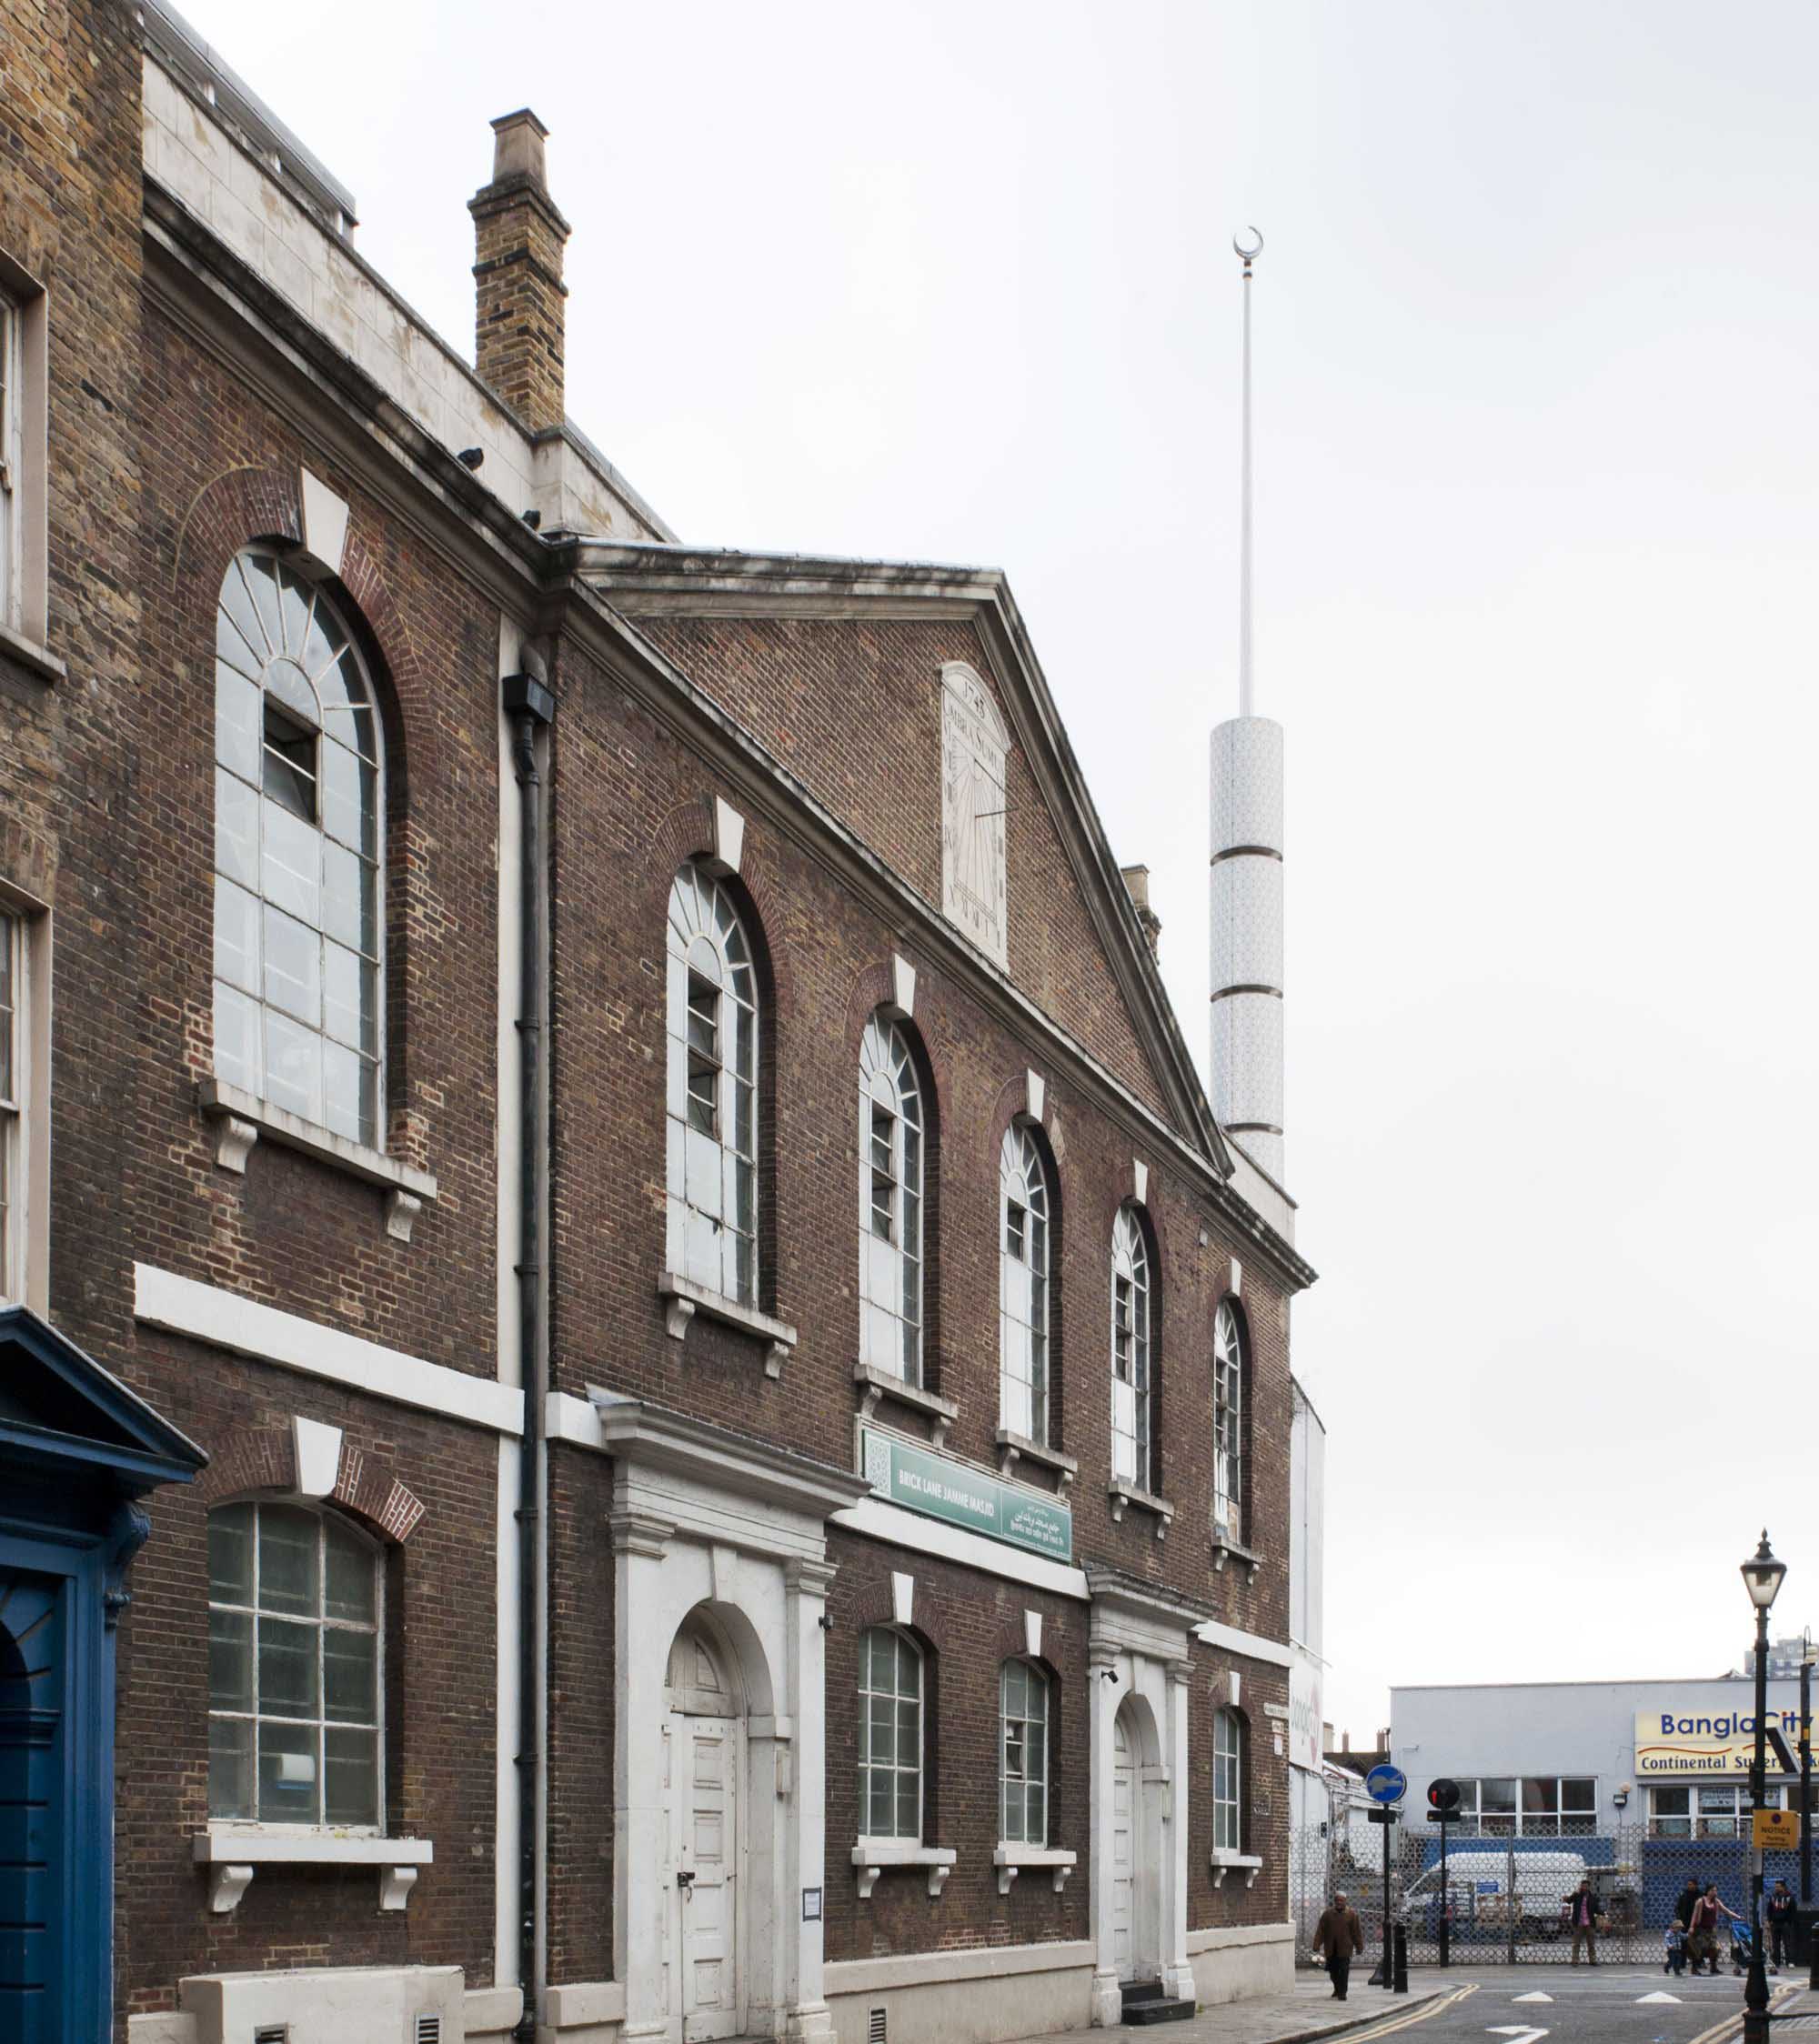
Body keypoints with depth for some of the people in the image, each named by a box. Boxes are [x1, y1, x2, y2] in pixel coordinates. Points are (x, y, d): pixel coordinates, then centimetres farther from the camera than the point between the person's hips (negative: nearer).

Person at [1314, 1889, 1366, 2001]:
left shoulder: (1351, 1914, 1)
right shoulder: (1327, 1913, 4)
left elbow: (1357, 1932, 3)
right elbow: (1320, 1931, 3)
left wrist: (1359, 1947, 1)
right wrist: (1317, 1946, -3)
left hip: (1345, 1948, -2)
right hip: (1331, 1948, 2)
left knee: (1343, 1971, -6)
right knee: (1333, 1971, 10)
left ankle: (1342, 1993, 1)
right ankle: (1337, 1989, 33)